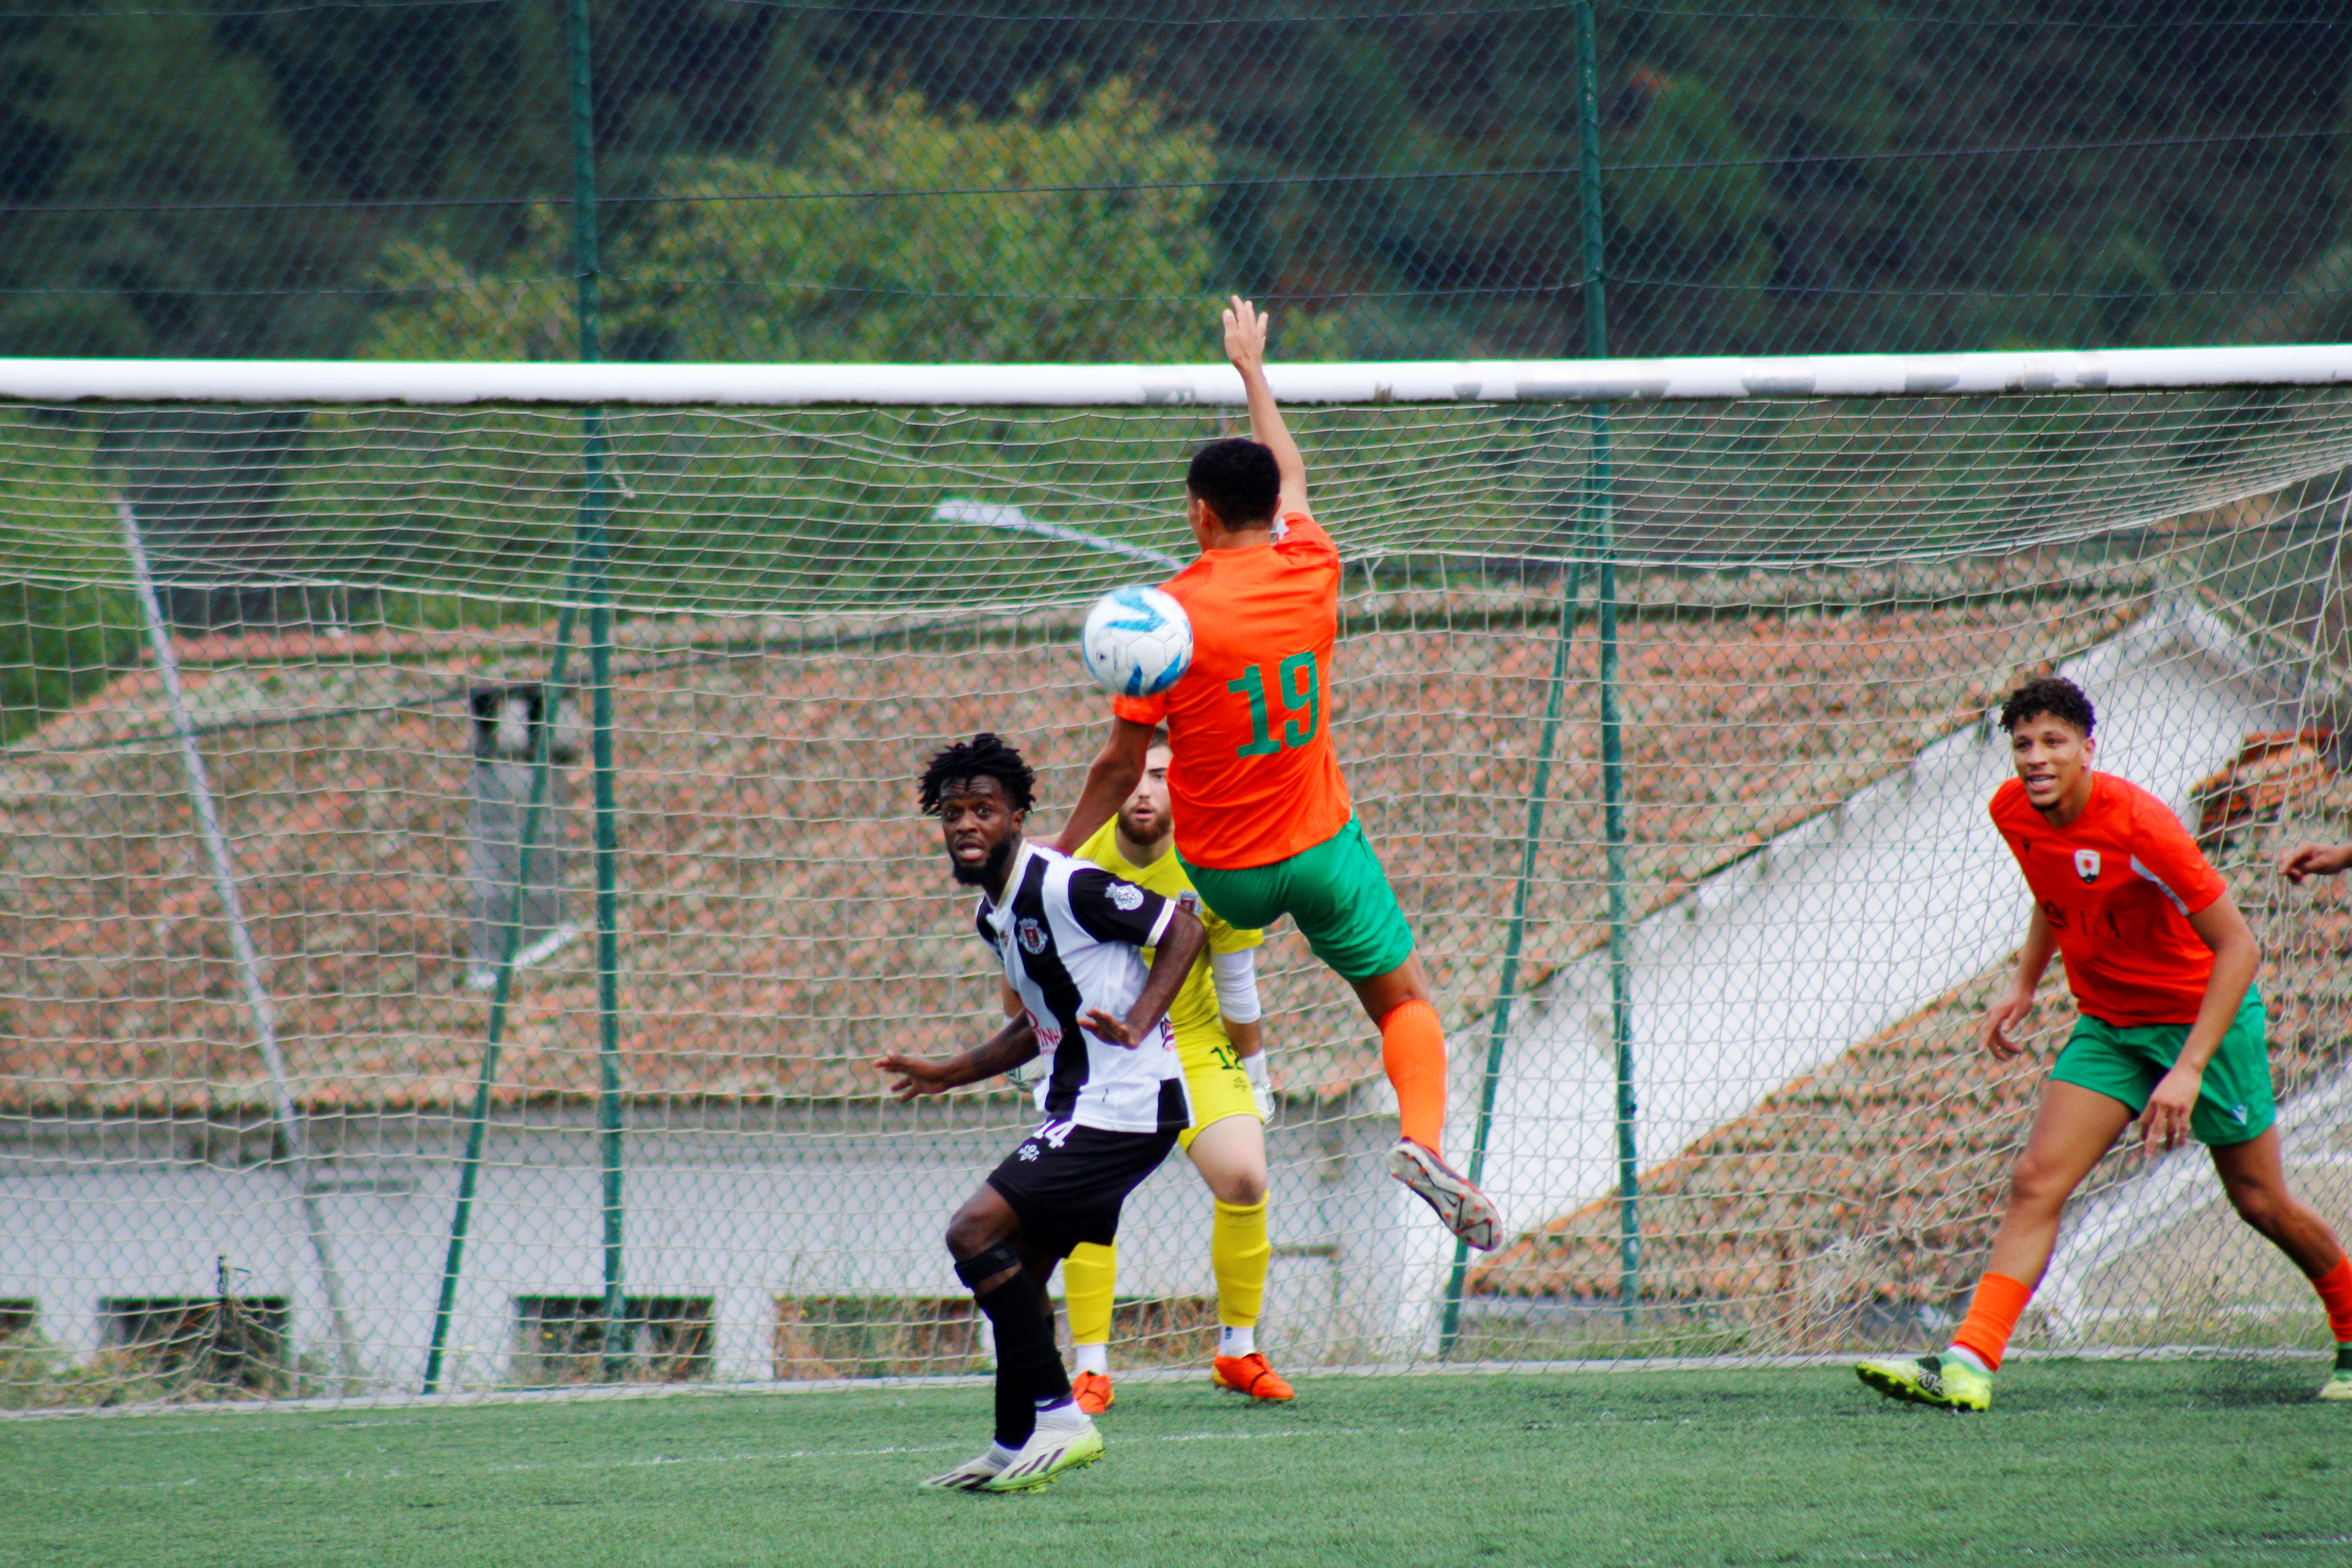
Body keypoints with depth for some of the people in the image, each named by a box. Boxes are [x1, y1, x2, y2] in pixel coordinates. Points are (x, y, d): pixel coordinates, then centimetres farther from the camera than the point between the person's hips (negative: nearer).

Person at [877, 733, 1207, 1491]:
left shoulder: (1063, 887, -16)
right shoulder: (992, 914, 14)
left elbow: (1183, 930, -14)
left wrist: (1136, 1025, -24)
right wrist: (951, 1073, 25)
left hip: (1128, 1102, -10)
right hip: (1079, 1105, 10)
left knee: (976, 1234, -17)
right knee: (1018, 1270, 12)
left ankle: (1059, 1420, -15)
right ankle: (1015, 1450, 20)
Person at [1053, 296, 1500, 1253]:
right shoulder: (1309, 572, -5)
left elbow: (1121, 766, -10)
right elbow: (1289, 477, 17)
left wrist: (1060, 861, 1)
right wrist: (1252, 368, 32)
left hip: (1219, 873, -1)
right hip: (1321, 849, 2)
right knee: (1405, 1001, 8)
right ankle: (1424, 1138, -17)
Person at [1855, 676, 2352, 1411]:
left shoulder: (2135, 825, -27)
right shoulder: (2014, 812, -7)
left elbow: (2237, 947, -23)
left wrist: (2190, 1068, -29)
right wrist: (2024, 985, 6)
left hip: (2202, 1016, -5)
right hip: (2107, 1023, 5)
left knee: (2261, 1201, 5)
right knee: (2037, 1182, -12)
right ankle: (1968, 1364, -20)